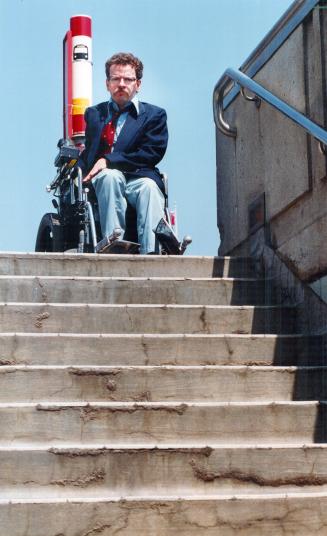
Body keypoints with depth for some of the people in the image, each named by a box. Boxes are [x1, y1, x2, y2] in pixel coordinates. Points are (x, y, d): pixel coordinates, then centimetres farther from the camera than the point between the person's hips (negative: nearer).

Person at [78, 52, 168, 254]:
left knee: (150, 187, -36)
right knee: (111, 176, -35)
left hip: (139, 178, -1)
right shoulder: (93, 113, 25)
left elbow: (152, 154, -1)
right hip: (101, 180, 1)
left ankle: (151, 254, -52)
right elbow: (84, 152, 19)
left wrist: (108, 160, -9)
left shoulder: (154, 115, 14)